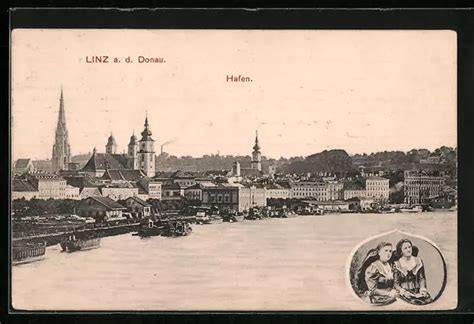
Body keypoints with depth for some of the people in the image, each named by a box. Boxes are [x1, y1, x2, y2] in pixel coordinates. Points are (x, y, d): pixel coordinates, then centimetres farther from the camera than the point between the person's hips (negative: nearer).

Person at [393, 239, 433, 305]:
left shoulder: (418, 261, 12)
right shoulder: (397, 265, 4)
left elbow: (422, 278, 14)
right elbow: (396, 283, 2)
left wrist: (422, 288, -6)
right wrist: (402, 291, -16)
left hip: (418, 291, 3)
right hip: (405, 293, -3)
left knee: (428, 299, -27)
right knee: (414, 302, -32)